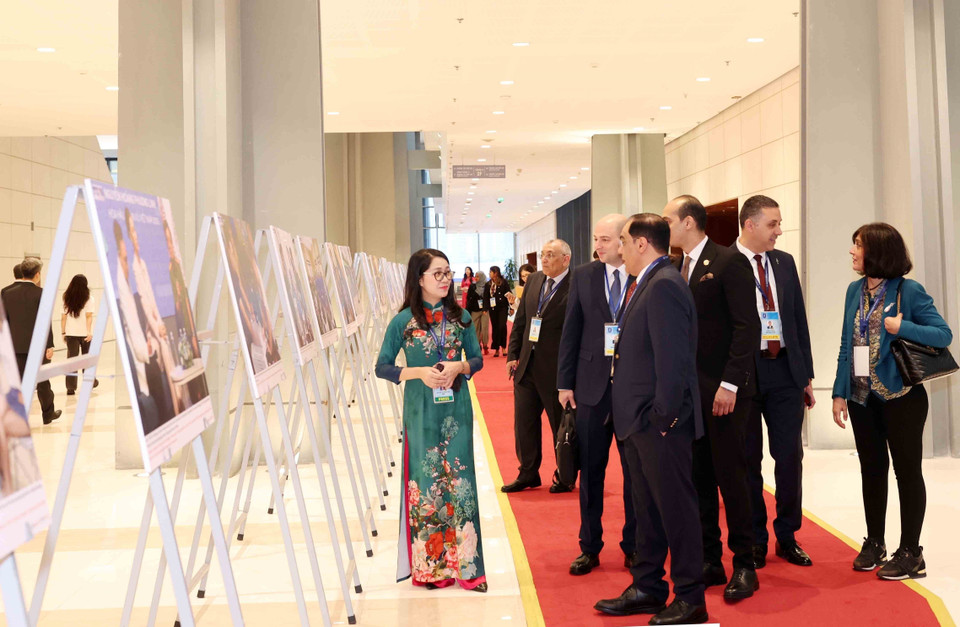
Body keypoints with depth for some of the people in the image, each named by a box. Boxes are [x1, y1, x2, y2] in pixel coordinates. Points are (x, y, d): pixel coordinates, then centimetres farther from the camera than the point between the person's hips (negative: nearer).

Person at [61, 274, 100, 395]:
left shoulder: (67, 299, 3)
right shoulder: (88, 299, -4)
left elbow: (63, 317, 2)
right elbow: (89, 316, -12)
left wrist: (63, 332, 8)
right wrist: (89, 332, -15)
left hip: (71, 334, 1)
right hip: (85, 333, -1)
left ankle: (71, 387, -2)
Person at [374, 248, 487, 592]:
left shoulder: (460, 316, 3)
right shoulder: (403, 321, -3)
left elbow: (477, 359, 10)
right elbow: (383, 367, -1)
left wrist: (458, 367, -11)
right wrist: (420, 373, -14)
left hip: (456, 407, 2)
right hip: (421, 410, -2)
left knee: (458, 479, 1)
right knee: (425, 482, 3)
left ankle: (463, 563, 10)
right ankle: (429, 565, 15)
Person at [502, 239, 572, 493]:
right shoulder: (533, 280, 8)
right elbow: (520, 321, 12)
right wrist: (512, 355, 6)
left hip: (556, 368, -6)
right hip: (527, 366, 7)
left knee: (561, 425, 9)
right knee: (524, 422, 13)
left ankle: (565, 478, 24)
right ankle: (528, 474, 27)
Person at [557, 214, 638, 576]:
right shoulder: (582, 276, 5)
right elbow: (571, 332, 6)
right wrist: (565, 382, 2)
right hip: (592, 384, 2)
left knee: (636, 470, 8)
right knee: (590, 470, 9)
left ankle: (634, 546, 22)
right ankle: (589, 547, 21)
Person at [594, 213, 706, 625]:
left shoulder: (664, 285, -17)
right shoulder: (646, 285, 14)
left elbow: (672, 357, -23)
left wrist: (664, 414, -19)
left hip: (660, 422, -10)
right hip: (640, 420, 10)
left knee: (676, 507, 1)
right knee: (647, 508, 18)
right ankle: (647, 588, 30)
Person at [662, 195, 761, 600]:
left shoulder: (729, 262, -9)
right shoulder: (676, 269, 13)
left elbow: (747, 326, -14)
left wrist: (729, 383, -19)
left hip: (723, 389, -7)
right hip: (687, 387, 7)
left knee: (730, 475, -2)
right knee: (698, 478, 9)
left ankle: (744, 566, 11)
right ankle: (709, 561, 20)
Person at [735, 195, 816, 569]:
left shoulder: (785, 262, 10)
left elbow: (799, 319, 13)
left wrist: (807, 374, 11)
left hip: (785, 372, 4)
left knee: (790, 457, 6)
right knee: (748, 460, 6)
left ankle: (787, 537, 21)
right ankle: (754, 540, 20)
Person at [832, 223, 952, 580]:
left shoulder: (908, 291, -10)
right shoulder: (855, 290, 6)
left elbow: (944, 335, -11)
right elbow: (847, 345, 9)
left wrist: (900, 327, -22)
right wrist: (839, 392, 5)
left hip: (900, 396, -5)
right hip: (863, 398, 6)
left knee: (907, 471, 4)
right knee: (872, 470, 13)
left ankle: (910, 553, 12)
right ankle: (874, 544, 26)